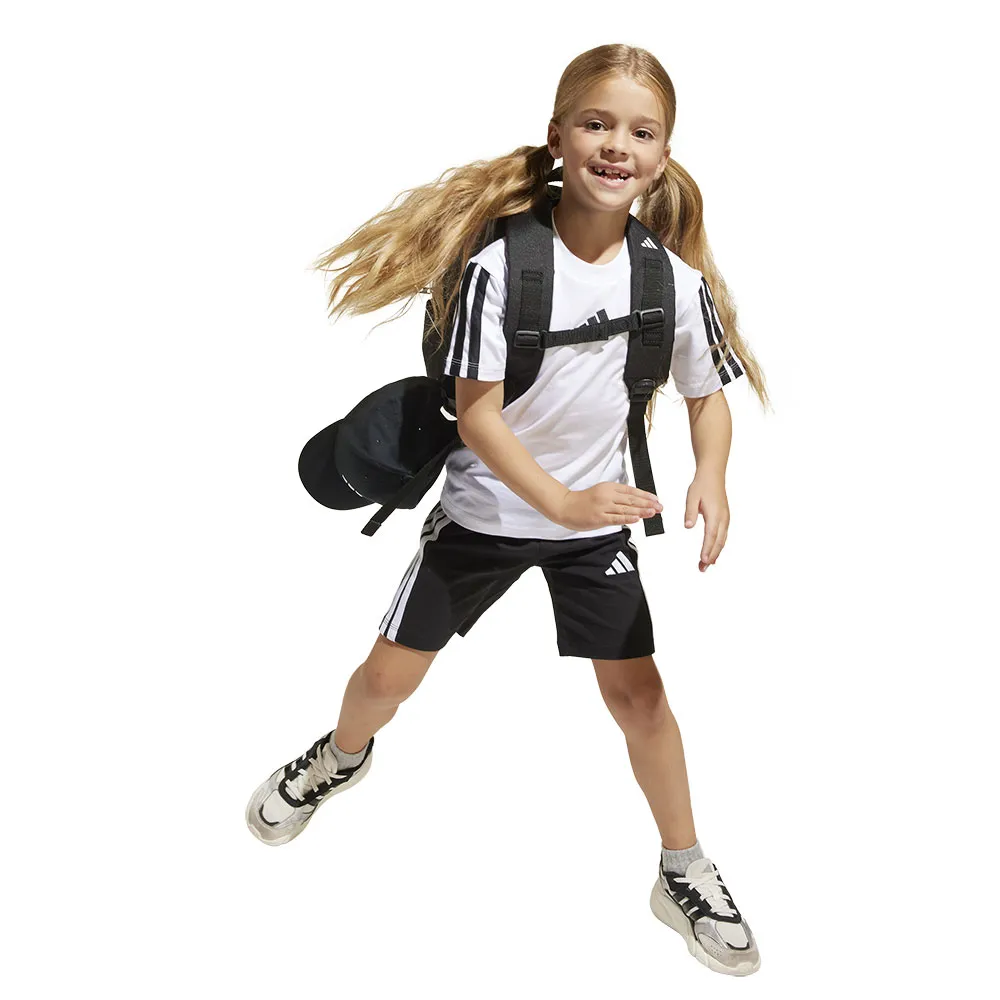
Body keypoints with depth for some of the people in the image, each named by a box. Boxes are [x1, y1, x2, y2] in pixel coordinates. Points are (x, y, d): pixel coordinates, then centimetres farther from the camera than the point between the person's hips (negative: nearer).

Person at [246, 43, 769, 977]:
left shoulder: (675, 280, -12)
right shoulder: (499, 265, -21)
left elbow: (710, 395, 1)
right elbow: (477, 414, -21)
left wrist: (712, 477, -19)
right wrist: (560, 500, -32)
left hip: (598, 516, 2)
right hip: (486, 507, -1)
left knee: (636, 690, 3)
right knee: (391, 672, 10)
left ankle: (683, 873, 24)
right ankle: (342, 758, 45)